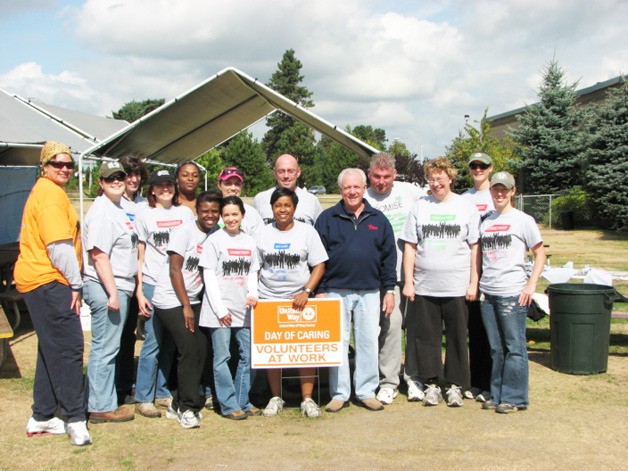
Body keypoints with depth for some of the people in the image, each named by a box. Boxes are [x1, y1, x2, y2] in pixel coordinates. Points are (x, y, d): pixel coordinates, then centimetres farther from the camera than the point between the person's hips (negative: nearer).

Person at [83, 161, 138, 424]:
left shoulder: (118, 208, 17)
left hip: (119, 287, 10)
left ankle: (99, 403, 25)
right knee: (105, 348, -3)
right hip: (107, 288, -10)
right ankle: (102, 407, 5)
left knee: (106, 348, 15)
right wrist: (112, 293, -23)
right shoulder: (102, 212, -14)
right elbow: (98, 255, -21)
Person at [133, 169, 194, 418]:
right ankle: (143, 398, 3)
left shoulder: (185, 212, 10)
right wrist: (139, 290, -5)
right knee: (153, 342, -5)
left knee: (170, 342, 9)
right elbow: (140, 256, 2)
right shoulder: (144, 215, 4)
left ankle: (162, 392, 21)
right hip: (153, 285, -3)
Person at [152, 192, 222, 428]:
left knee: (201, 349, -1)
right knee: (189, 350, -13)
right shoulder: (184, 231, -10)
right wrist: (186, 307, -13)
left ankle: (179, 404, 13)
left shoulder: (215, 235, 6)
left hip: (193, 300, 6)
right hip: (171, 300, -6)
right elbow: (174, 269, -12)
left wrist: (191, 305, 2)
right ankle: (188, 407, 0)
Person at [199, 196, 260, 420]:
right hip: (219, 311, -5)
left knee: (247, 355, 8)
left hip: (243, 309, 5)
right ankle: (229, 405, 9)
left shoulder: (249, 241, 10)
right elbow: (209, 277, -6)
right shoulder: (214, 240, -3)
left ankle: (242, 401, 21)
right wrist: (220, 310, -10)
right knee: (222, 358, 0)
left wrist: (253, 293, -6)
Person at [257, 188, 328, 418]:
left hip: (299, 300, -2)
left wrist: (306, 292, -13)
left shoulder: (307, 231, 2)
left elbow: (319, 266, -1)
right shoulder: (263, 233, 7)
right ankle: (276, 398, 18)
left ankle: (307, 399, 6)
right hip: (268, 300, 2)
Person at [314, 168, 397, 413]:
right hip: (336, 291, -1)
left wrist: (389, 290, 5)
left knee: (369, 342, 5)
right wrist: (320, 290, -4)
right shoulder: (327, 218, 3)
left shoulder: (378, 219, 9)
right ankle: (339, 393, 13)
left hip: (369, 292, 2)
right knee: (338, 343, 3)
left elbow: (388, 256, 10)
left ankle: (367, 391, 16)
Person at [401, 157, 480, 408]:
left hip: (457, 288, -1)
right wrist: (408, 282, 1)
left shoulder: (466, 207, 4)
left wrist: (474, 283, -2)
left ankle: (455, 385, 18)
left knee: (457, 338, 6)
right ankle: (431, 384, 19)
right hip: (424, 287, 1)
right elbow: (410, 247, 7)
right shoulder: (419, 207, 7)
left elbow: (475, 248, 4)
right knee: (426, 337, 6)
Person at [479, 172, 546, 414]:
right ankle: (497, 395, 20)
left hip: (513, 293, -5)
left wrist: (531, 285, -10)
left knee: (515, 347, -2)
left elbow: (540, 254, -1)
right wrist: (478, 285, 11)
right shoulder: (486, 221, 14)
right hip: (488, 293, 5)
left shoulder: (523, 220, -1)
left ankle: (514, 397, 6)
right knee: (496, 348, 12)